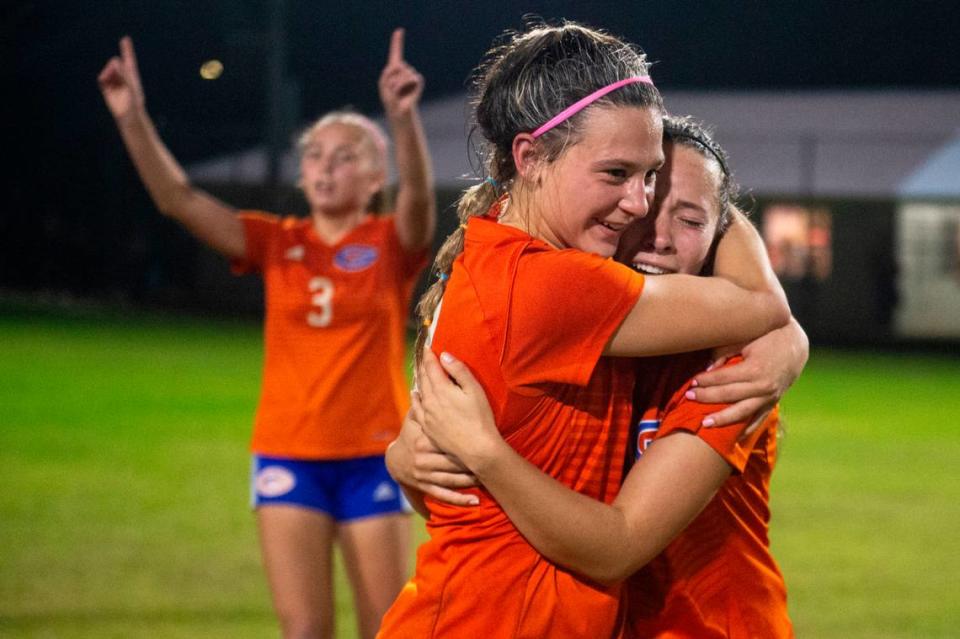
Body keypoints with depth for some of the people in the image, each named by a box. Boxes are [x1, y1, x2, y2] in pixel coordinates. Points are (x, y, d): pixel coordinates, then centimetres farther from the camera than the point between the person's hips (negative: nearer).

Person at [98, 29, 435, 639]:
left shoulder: (391, 246, -2)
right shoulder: (278, 244, 4)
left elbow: (419, 195, -24)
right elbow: (178, 198, -6)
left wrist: (403, 117, -43)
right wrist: (133, 118, -20)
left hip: (373, 457, -2)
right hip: (288, 455, 2)